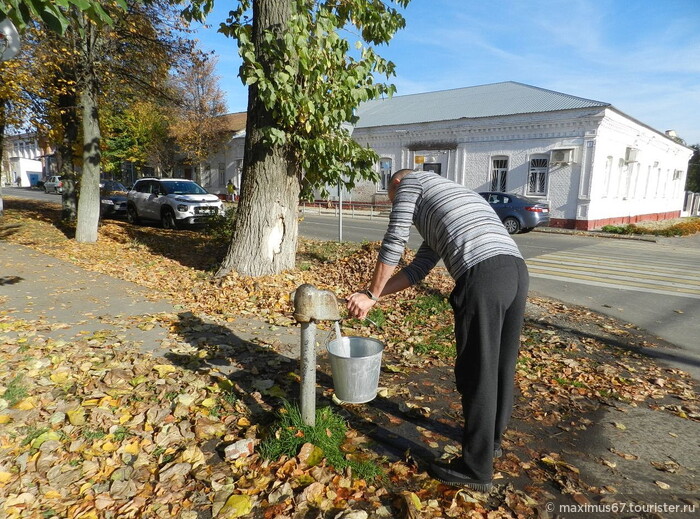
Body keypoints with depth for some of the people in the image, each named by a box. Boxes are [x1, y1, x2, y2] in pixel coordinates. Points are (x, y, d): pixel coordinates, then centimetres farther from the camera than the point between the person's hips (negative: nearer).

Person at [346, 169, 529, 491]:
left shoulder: (410, 181, 16)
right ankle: (492, 439, 41)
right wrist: (372, 295, 24)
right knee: (502, 366, 21)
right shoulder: (448, 199, 36)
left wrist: (372, 294, 21)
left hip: (484, 275, -9)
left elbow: (394, 244, 9)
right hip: (517, 270, 9)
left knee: (476, 373, 3)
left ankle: (476, 469, 18)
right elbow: (418, 269, 28)